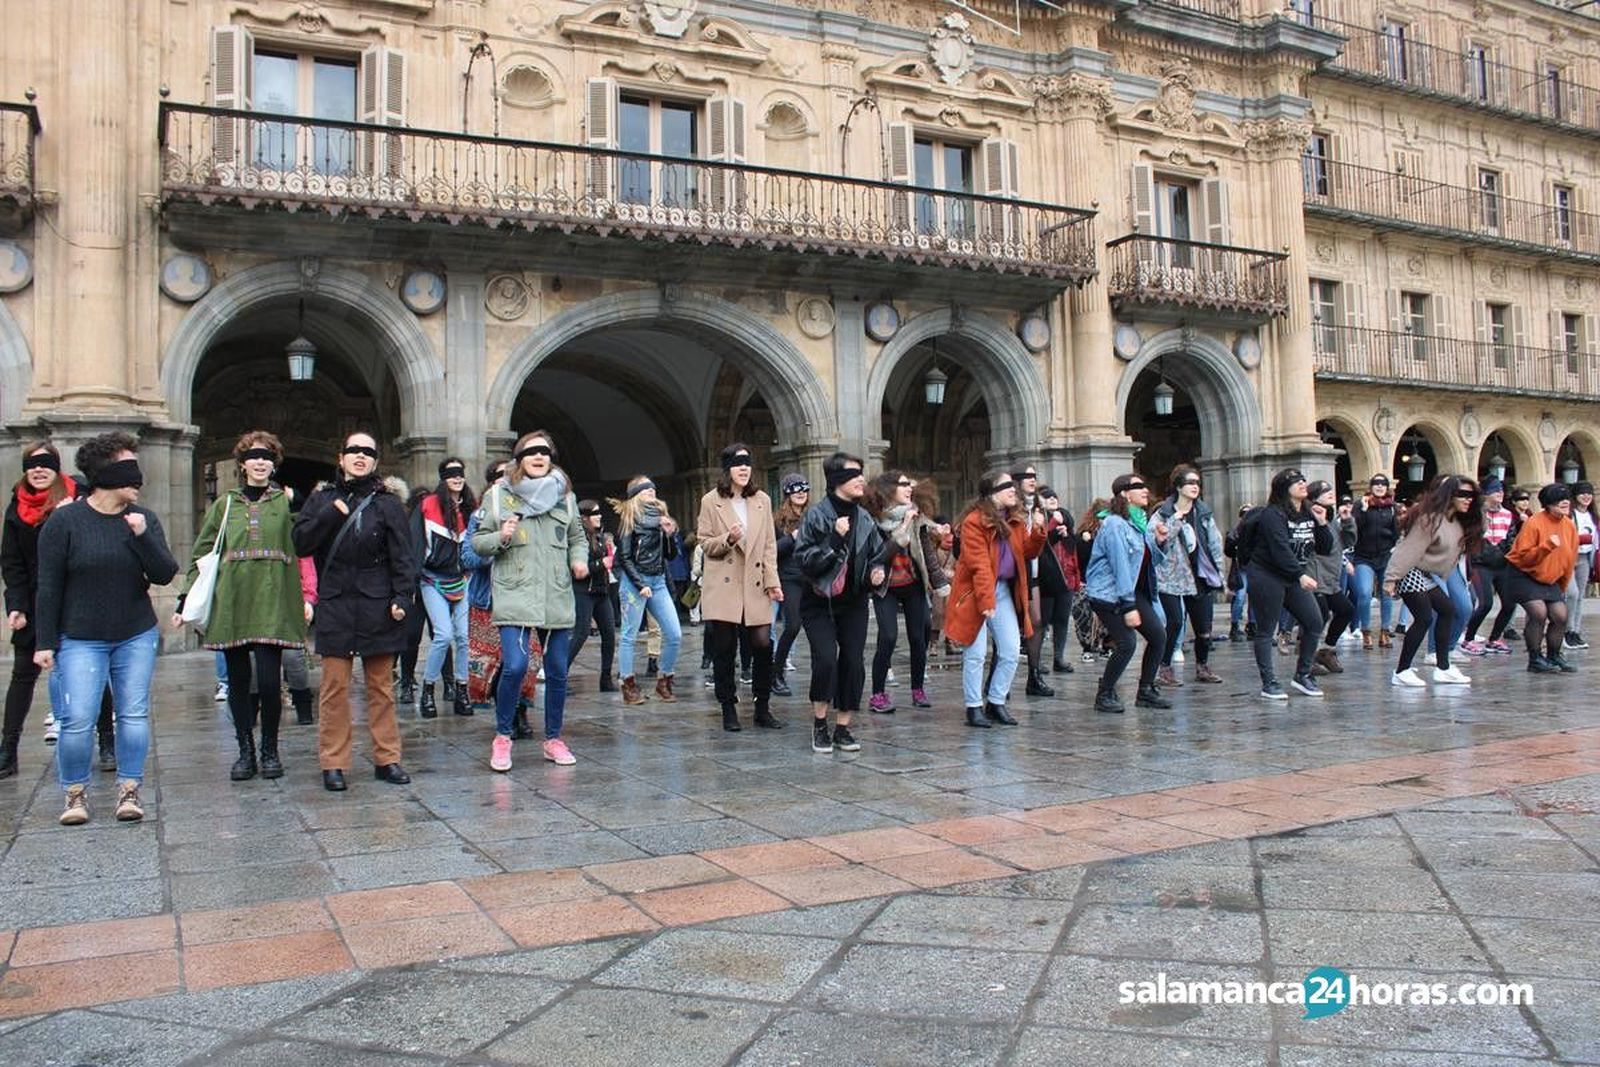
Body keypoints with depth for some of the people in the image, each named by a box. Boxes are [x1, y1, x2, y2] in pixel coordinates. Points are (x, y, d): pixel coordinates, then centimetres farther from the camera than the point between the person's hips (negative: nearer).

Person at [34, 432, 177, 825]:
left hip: (137, 637, 3)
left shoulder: (144, 519, 1)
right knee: (77, 720, -6)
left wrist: (143, 537, -19)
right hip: (81, 640, -3)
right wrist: (45, 642, -5)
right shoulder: (64, 522, -7)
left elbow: (164, 575, -4)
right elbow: (49, 587, -4)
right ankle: (76, 793, 12)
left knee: (134, 714, 3)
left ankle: (129, 790, 14)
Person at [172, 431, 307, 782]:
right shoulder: (224, 505, 12)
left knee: (269, 680, -7)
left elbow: (301, 553, 4)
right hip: (230, 604, 2)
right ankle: (245, 750, 17)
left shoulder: (286, 503, 7)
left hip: (272, 604, -2)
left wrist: (306, 598, -4)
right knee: (238, 680, 6)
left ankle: (270, 751, 9)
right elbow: (201, 555, 12)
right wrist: (185, 601, 6)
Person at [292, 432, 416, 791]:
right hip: (335, 607, 1)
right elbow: (301, 542, 0)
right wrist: (333, 513, -10)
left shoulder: (388, 503, 6)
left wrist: (402, 597, -11)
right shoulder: (322, 500, 12)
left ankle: (387, 759, 12)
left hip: (377, 607, -1)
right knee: (334, 688, 0)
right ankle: (333, 764, 7)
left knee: (381, 686, 5)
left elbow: (402, 555, 0)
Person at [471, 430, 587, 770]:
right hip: (515, 594, -3)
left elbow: (577, 537, 23)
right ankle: (502, 738, 5)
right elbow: (478, 541, 6)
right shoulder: (498, 495, 2)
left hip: (558, 597, 4)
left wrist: (579, 559, 3)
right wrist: (500, 538, -14)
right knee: (515, 666, -16)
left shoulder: (564, 495, 11)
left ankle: (553, 739, 25)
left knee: (557, 672, 8)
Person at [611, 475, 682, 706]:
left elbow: (670, 555, 16)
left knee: (674, 634, -1)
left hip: (658, 581, 6)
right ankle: (629, 686, 8)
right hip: (635, 580, -6)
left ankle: (664, 682, 12)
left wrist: (670, 534, -2)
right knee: (630, 636, -1)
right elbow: (624, 557, -6)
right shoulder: (629, 519, -3)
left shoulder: (660, 516, 13)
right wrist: (640, 585, -12)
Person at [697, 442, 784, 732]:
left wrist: (772, 581, 2)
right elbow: (705, 543, 3)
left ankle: (762, 708, 11)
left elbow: (769, 545, 10)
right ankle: (728, 710, 14)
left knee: (763, 645, -4)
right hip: (723, 587, -2)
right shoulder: (710, 501, 3)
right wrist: (727, 540, -16)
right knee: (724, 650, 1)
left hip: (755, 587, 2)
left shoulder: (763, 501, 11)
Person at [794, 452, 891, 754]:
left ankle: (843, 728, 13)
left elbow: (878, 555, 17)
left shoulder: (864, 518, 4)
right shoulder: (817, 515, -11)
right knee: (826, 658, -18)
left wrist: (877, 572, -4)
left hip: (854, 603, 5)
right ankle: (819, 724, 2)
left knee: (854, 663, 0)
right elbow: (804, 560, -16)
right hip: (819, 602, -5)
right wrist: (834, 540, -25)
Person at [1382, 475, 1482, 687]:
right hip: (1411, 574, -10)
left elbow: (1451, 554, 13)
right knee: (1424, 618, -13)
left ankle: (1443, 668, 15)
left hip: (1429, 577, 10)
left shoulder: (1458, 524, 8)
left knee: (1447, 610, 9)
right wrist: (1391, 578, -26)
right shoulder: (1430, 518, -20)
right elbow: (1409, 550, -24)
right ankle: (1401, 672, -6)